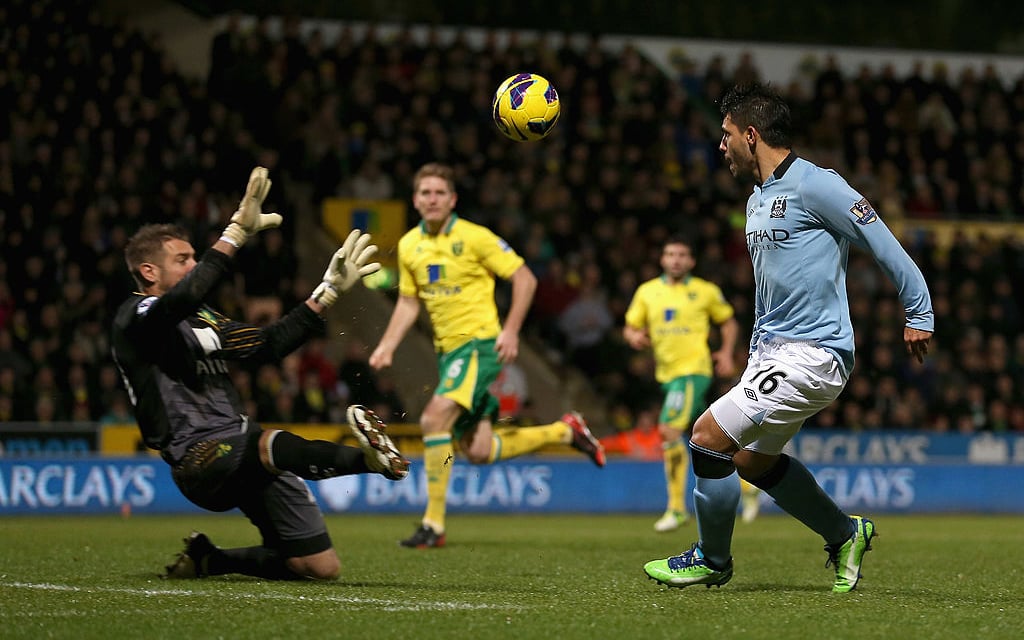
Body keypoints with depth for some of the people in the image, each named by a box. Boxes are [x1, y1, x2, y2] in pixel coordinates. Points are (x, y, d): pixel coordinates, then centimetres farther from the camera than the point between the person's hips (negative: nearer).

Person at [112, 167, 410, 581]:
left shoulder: (200, 317, 22)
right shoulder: (136, 319, -5)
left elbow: (266, 346, 23)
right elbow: (183, 298, -27)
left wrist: (327, 293, 20)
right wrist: (236, 233, -27)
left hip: (243, 453, 8)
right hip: (200, 458, -8)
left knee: (321, 568, 3)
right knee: (269, 443, -41)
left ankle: (208, 560, 19)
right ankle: (367, 457, -62)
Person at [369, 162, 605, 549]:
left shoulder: (474, 238, -9)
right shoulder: (409, 245, 8)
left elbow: (525, 279, -5)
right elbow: (409, 301, 19)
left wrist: (510, 331, -13)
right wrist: (387, 345, 6)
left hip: (479, 344, -7)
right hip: (448, 350, 7)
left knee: (434, 418, -26)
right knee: (478, 453, 4)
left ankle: (433, 524, -20)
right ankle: (565, 431, 28)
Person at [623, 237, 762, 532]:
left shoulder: (706, 291, 1)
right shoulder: (647, 291, 9)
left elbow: (728, 322, 12)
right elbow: (630, 327, 12)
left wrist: (726, 352, -3)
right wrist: (634, 336, -11)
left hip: (694, 369, -6)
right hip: (667, 372, 6)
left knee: (669, 431, -21)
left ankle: (677, 508, -15)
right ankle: (746, 484, 33)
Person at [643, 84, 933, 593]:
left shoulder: (813, 184, -14)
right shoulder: (758, 199, 16)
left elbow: (882, 243, -13)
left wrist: (919, 315, -10)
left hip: (811, 355, -10)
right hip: (772, 351, 10)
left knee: (709, 437, -14)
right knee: (751, 458, 18)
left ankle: (711, 559, 4)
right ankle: (844, 535, 32)